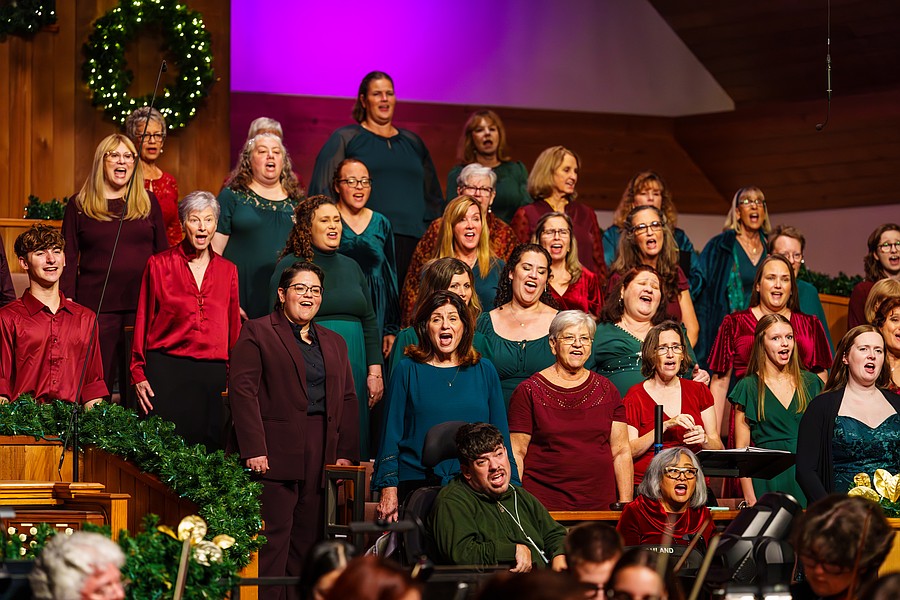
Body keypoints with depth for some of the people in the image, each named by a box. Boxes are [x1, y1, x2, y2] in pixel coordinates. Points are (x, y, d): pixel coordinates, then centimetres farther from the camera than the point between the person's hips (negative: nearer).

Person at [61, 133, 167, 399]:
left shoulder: (148, 202, 10)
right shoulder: (79, 205, 6)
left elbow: (163, 252, 13)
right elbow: (69, 259, 5)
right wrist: (67, 302, -4)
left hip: (143, 306, 1)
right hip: (96, 306, -1)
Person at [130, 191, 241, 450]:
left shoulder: (227, 270, 12)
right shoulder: (159, 264, 3)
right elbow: (143, 322, 5)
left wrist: (234, 379, 9)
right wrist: (138, 374, -1)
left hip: (213, 374, 3)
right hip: (167, 370, -3)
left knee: (210, 449, 0)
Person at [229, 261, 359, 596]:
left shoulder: (333, 343, 21)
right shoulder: (256, 333, 3)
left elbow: (348, 399, 18)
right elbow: (242, 390, -6)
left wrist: (346, 452, 5)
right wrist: (253, 449, -15)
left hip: (321, 456, 6)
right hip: (274, 454, -6)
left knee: (309, 540, 4)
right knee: (273, 539, -8)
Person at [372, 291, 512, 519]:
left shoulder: (484, 371, 11)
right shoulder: (407, 371, 5)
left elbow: (500, 434, 13)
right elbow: (391, 434, 3)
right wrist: (388, 489, -5)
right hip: (417, 483, -1)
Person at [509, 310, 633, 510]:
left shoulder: (606, 390, 11)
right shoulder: (529, 391, 2)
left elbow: (621, 452, 11)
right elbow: (516, 453, 0)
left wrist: (626, 505, 4)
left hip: (600, 504, 3)